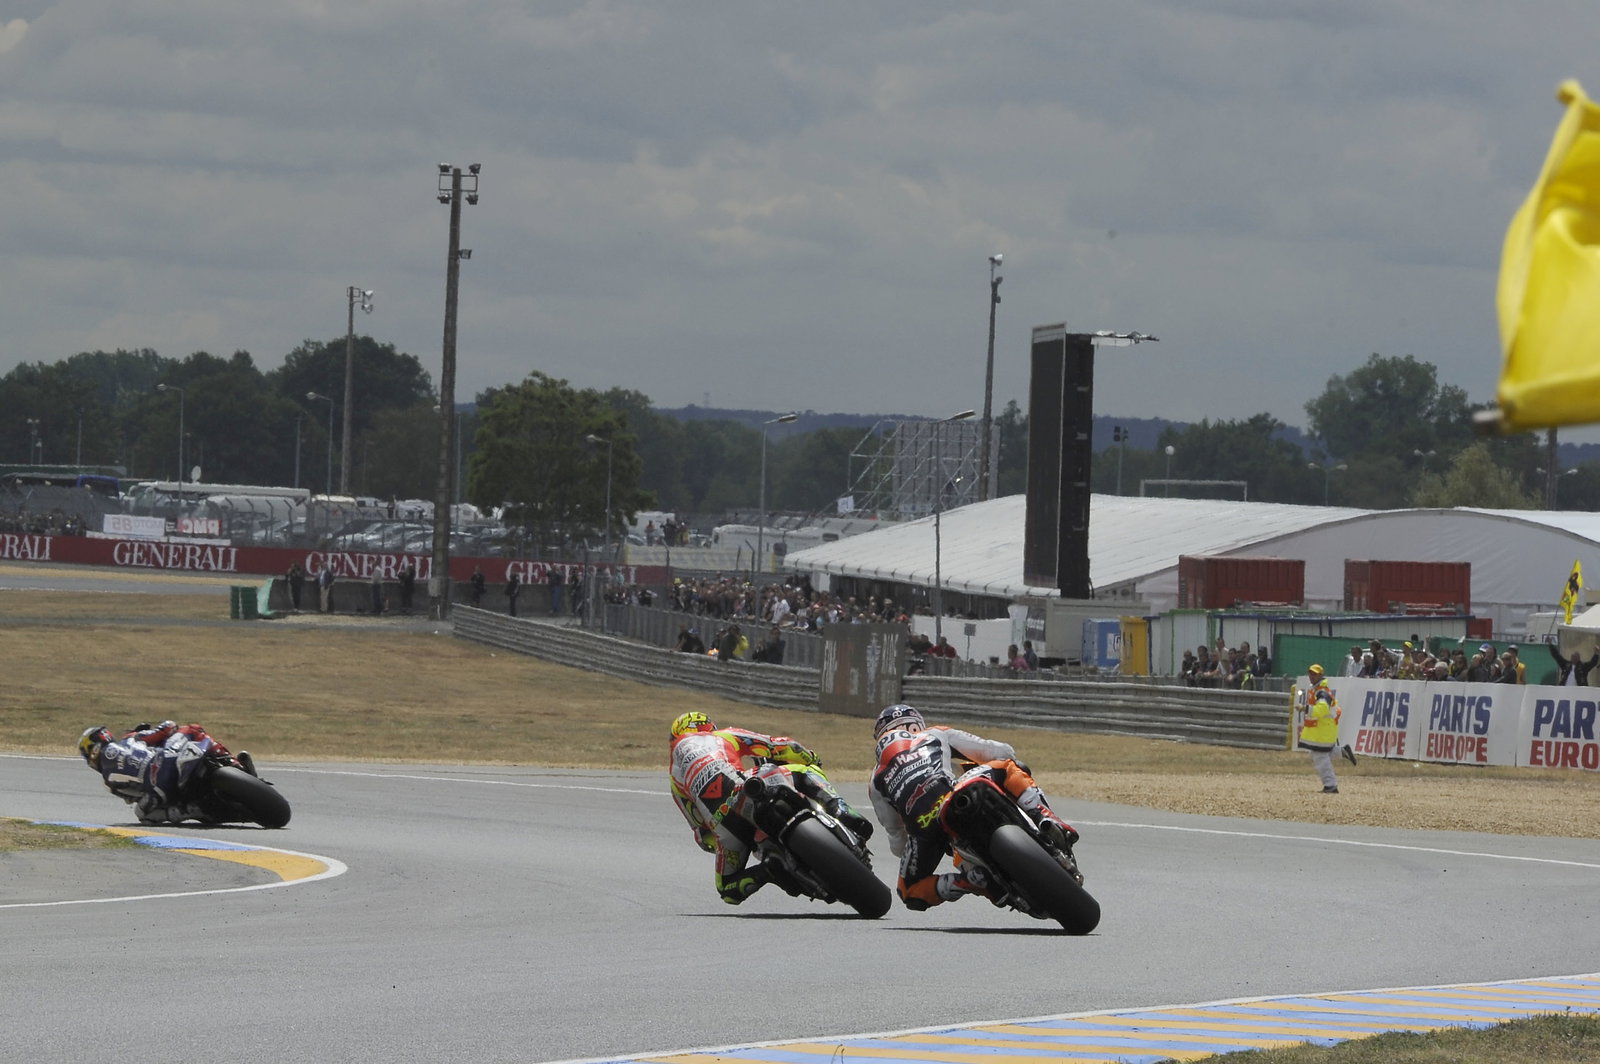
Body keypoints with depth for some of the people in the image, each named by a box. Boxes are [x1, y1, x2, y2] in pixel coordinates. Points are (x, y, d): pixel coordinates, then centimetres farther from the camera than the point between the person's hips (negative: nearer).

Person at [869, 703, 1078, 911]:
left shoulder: (878, 779, 31)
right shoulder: (938, 735, 30)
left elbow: (897, 843, 29)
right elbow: (1004, 752, 26)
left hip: (922, 826, 0)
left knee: (911, 893, 22)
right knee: (1006, 766, 25)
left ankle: (964, 883, -7)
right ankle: (1044, 816, -1)